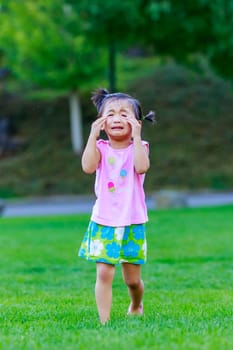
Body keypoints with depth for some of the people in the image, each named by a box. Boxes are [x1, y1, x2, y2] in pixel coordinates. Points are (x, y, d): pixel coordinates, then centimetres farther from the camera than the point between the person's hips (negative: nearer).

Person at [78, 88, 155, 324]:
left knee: (132, 278, 10)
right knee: (104, 274, -9)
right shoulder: (101, 148, 0)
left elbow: (142, 167, -24)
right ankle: (104, 321, -4)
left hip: (132, 223, 0)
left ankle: (136, 306, 40)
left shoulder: (138, 147, -2)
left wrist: (136, 136, -22)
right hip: (103, 222, 0)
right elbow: (88, 167, -19)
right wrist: (93, 135, -19)